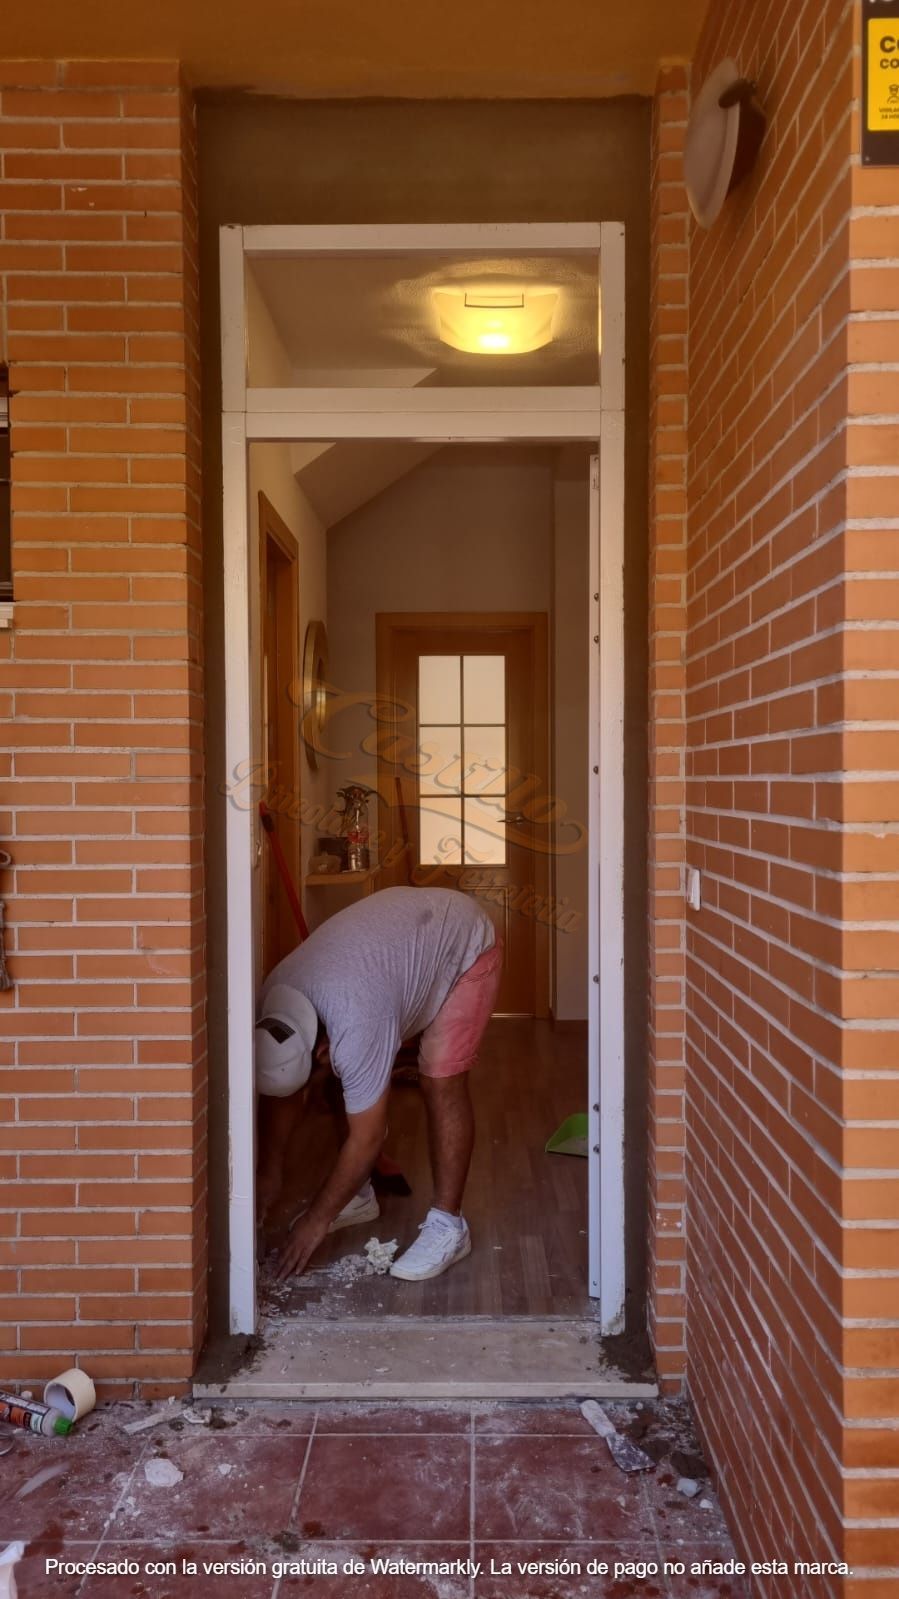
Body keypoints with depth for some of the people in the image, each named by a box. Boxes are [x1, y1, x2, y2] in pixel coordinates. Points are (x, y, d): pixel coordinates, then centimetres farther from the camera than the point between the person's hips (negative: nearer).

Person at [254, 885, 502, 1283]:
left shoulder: (356, 1025, -39)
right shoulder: (274, 999, -18)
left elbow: (366, 1139, -27)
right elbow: (283, 1095, 0)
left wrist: (317, 1220, -18)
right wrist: (269, 1175, 4)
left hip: (466, 945, -7)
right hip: (405, 931, 8)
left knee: (441, 1083, -16)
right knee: (362, 1088, 4)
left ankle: (448, 1226, -4)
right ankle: (359, 1196, 21)